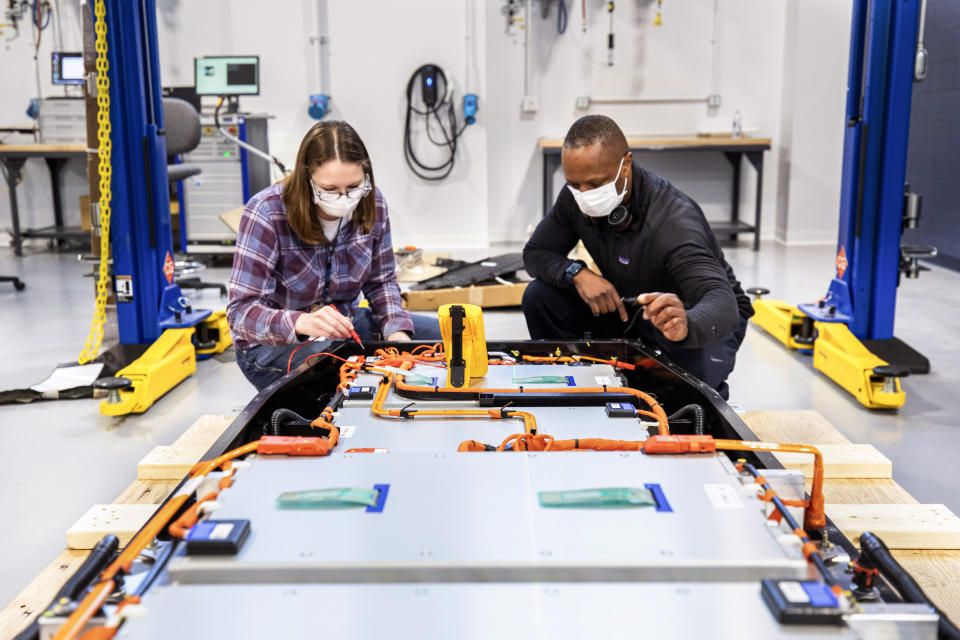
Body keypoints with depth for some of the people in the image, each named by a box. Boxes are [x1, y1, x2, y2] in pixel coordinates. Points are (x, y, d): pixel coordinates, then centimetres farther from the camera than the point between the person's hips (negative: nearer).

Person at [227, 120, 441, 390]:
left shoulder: (372, 203, -8)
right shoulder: (267, 213, -23)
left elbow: (381, 282, 6)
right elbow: (242, 312, -26)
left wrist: (396, 331, -14)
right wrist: (302, 322, -46)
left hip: (343, 324, 6)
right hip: (272, 344, -6)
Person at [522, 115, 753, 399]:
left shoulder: (674, 220, -36)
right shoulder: (576, 197, -16)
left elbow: (723, 302, -48)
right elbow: (535, 253, -6)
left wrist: (685, 325, -73)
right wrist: (576, 273, -28)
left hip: (697, 315, -5)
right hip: (627, 304, 5)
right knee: (540, 296, -14)